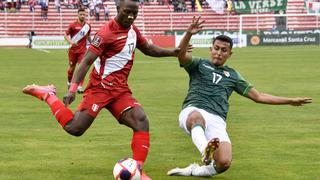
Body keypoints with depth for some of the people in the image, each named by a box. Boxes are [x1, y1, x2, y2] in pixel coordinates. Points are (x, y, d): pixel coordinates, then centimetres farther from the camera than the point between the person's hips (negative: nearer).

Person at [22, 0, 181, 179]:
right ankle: (47, 94, 9)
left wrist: (172, 52, 13)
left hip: (121, 90, 7)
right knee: (75, 128, -12)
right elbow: (86, 61, -19)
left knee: (142, 121, -12)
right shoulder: (106, 33, -16)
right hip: (100, 88, -7)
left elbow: (148, 49, 27)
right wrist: (73, 89, -26)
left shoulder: (132, 30, 9)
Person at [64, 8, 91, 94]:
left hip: (83, 50, 1)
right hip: (73, 50, -1)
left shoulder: (88, 26, 3)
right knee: (72, 68, 12)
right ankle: (69, 82, 39)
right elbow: (66, 35, -4)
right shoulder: (73, 25, -8)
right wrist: (70, 42, -20)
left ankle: (79, 87, -13)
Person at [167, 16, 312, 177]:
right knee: (197, 117, -43)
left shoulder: (232, 75, 25)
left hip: (216, 121, 3)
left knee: (224, 163, -24)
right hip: (192, 111, -3)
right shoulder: (199, 65, 17)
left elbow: (258, 96, 27)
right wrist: (189, 34, -25)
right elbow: (181, 55, -4)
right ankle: (205, 150, -69)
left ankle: (193, 171, 1)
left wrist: (290, 101, 24)